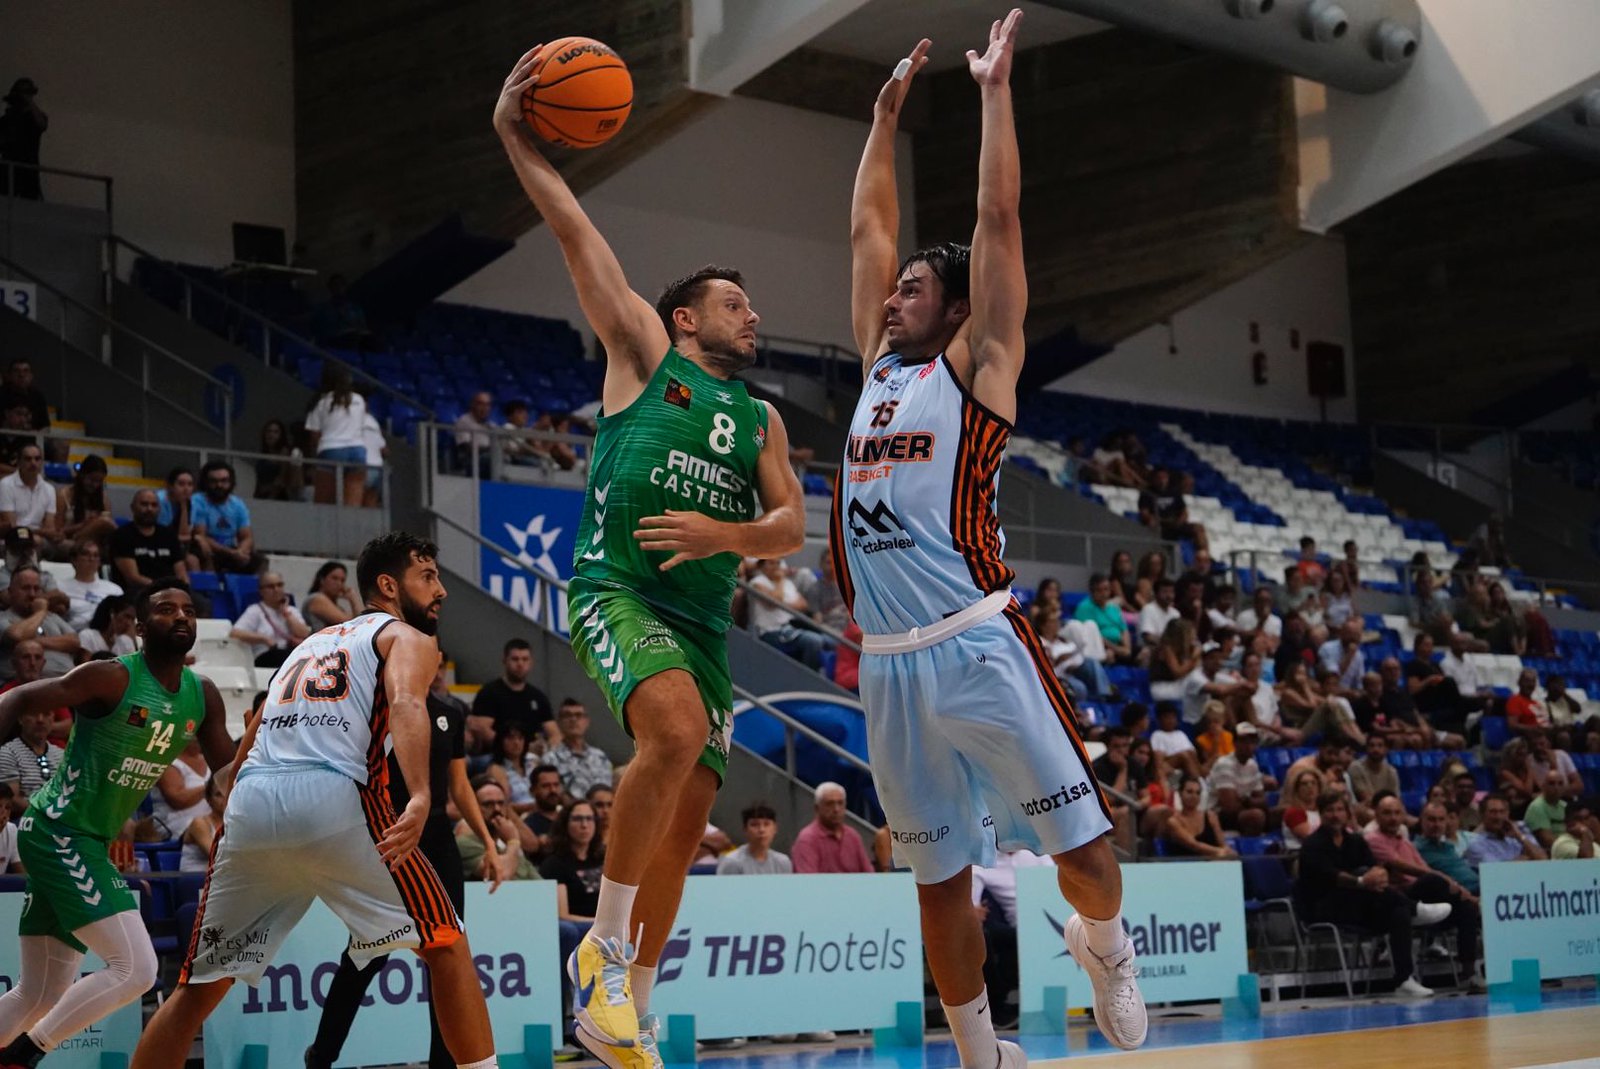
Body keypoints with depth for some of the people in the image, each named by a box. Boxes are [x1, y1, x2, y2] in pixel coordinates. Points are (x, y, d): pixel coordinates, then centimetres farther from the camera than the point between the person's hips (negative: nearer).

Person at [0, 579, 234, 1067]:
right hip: (57, 833, -8)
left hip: (90, 843, 8)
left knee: (41, 995, 15)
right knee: (136, 969, -16)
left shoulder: (203, 696, 6)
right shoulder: (113, 678, -15)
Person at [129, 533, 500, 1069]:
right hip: (333, 801, -6)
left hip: (248, 804, 6)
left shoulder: (310, 644, 35)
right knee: (445, 943, 7)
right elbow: (405, 703, -8)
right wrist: (420, 799, -24)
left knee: (199, 986, 15)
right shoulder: (407, 637, 15)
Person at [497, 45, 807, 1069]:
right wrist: (516, 140, -3)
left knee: (687, 825, 3)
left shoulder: (762, 419, 22)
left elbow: (792, 527, 9)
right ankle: (604, 945, -18)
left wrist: (726, 534, -11)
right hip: (618, 589, -6)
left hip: (703, 617, 6)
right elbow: (578, 234, 4)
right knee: (678, 731, -32)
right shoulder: (645, 353, 10)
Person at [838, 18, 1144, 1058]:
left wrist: (994, 90, 1)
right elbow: (869, 225, 23)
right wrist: (889, 111, 26)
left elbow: (999, 218, -3)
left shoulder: (976, 364, 3)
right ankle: (980, 1056, 20)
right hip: (891, 664, 6)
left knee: (1082, 848, -4)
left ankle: (1106, 948, 27)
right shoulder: (879, 366, 18)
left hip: (979, 648, -5)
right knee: (940, 880, 9)